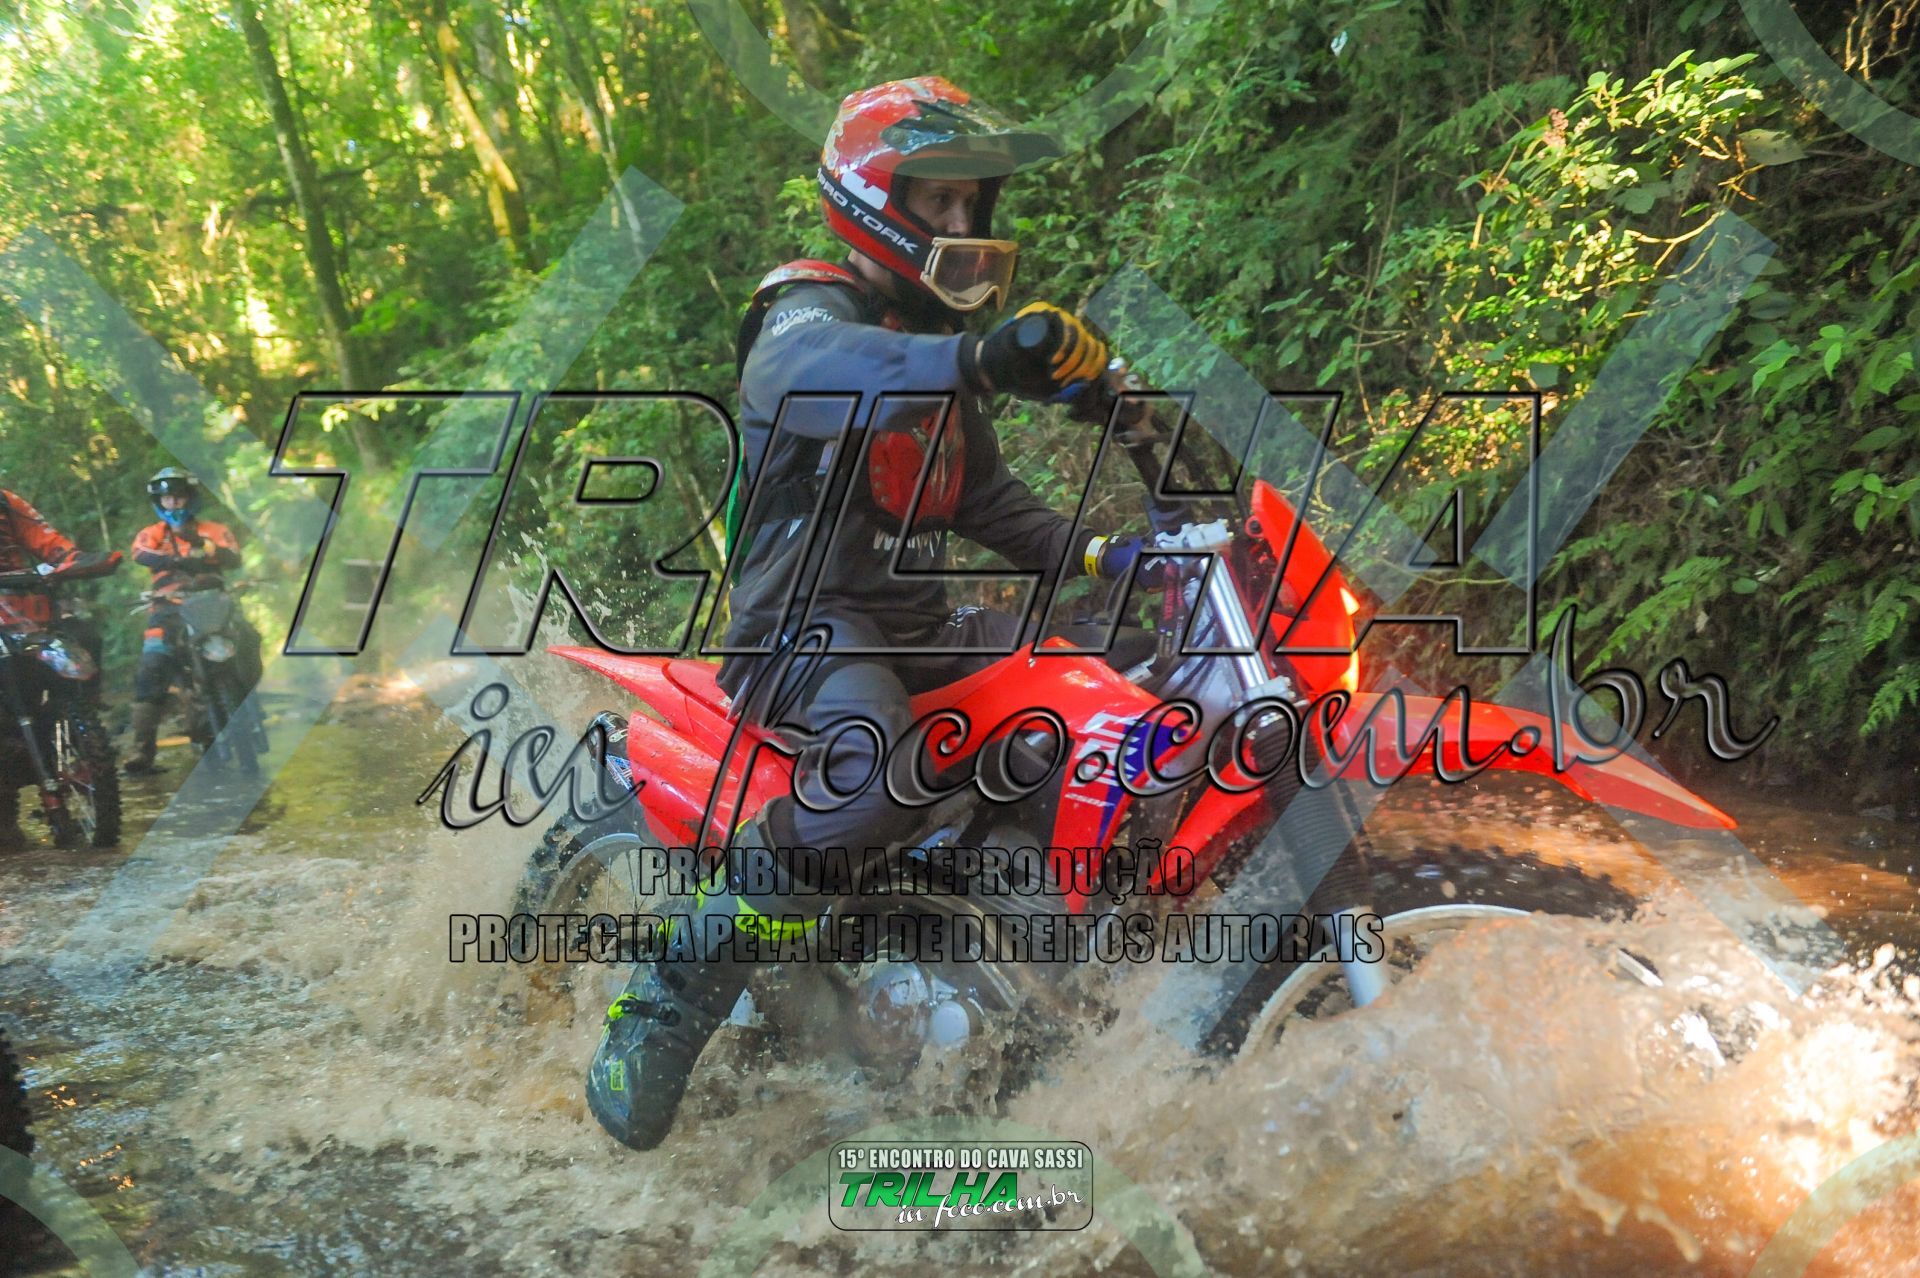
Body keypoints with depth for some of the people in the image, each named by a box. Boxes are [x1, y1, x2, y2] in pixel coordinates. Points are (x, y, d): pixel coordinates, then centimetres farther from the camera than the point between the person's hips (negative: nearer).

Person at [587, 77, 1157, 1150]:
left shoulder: (933, 339, 21)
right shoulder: (807, 313, -7)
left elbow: (987, 499, 24)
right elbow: (812, 375, -34)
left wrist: (1099, 554, 7)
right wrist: (981, 356, -51)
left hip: (915, 625, 9)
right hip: (807, 623, -9)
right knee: (879, 778, -37)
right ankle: (669, 998, -25)